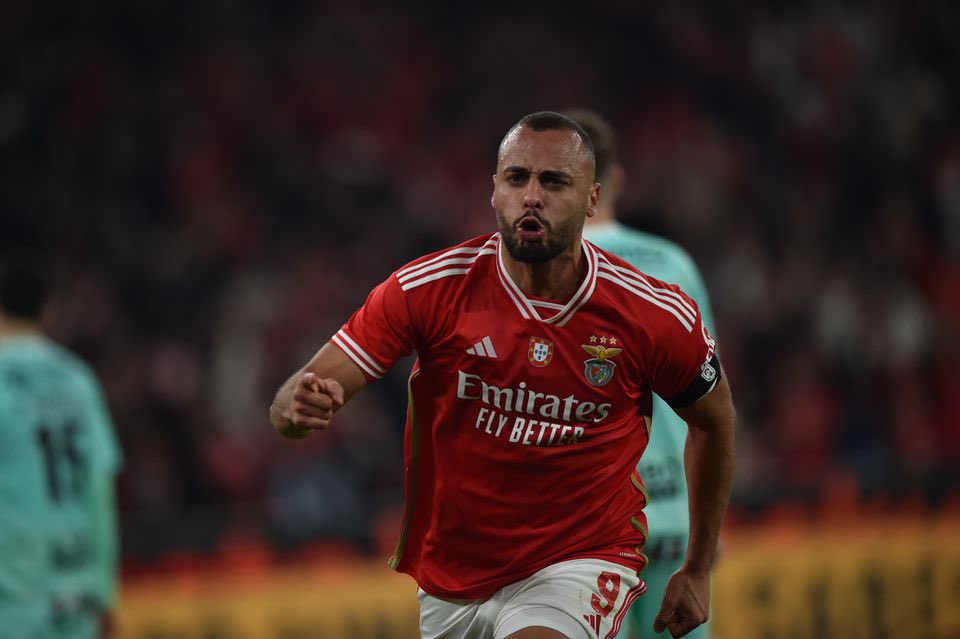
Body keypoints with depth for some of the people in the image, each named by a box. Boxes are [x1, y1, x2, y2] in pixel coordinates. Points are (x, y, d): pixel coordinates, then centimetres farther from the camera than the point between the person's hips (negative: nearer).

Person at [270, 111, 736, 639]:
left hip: (578, 565, -3)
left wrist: (697, 570, 13)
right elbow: (302, 393, -15)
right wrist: (299, 407, -40)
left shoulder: (655, 316, -11)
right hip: (440, 572, 3)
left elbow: (716, 419, 8)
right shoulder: (427, 288, -13)